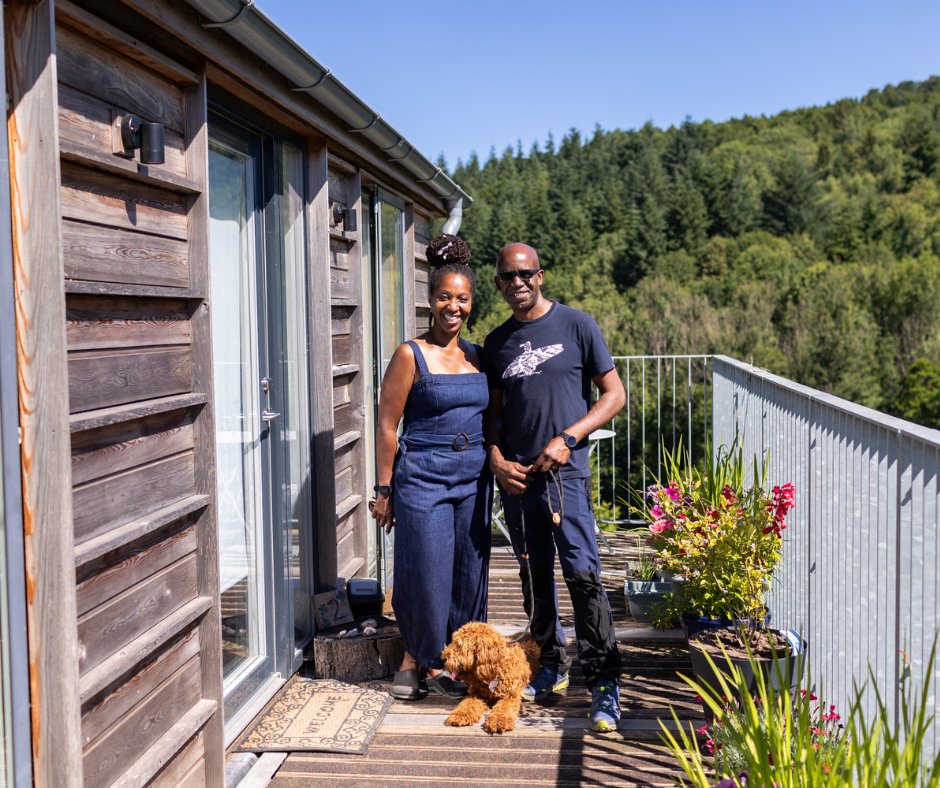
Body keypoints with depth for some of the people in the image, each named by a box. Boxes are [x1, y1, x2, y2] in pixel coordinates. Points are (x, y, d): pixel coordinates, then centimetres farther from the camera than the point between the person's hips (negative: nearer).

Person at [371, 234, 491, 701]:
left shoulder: (478, 358, 9)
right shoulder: (411, 356, -7)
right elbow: (386, 424, -6)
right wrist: (385, 489, -7)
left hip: (473, 481, 6)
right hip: (422, 479, -5)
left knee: (468, 574, 8)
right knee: (426, 574, -1)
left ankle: (417, 662, 24)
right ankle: (428, 663, 20)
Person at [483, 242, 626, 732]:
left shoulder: (576, 325, 2)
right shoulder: (496, 343, 14)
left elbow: (614, 395, 1)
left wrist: (567, 438, -11)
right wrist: (497, 461, 1)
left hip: (566, 472, -4)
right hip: (516, 477, 4)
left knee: (582, 574, -11)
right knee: (535, 577, 11)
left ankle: (604, 684, -6)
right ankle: (551, 665, 26)